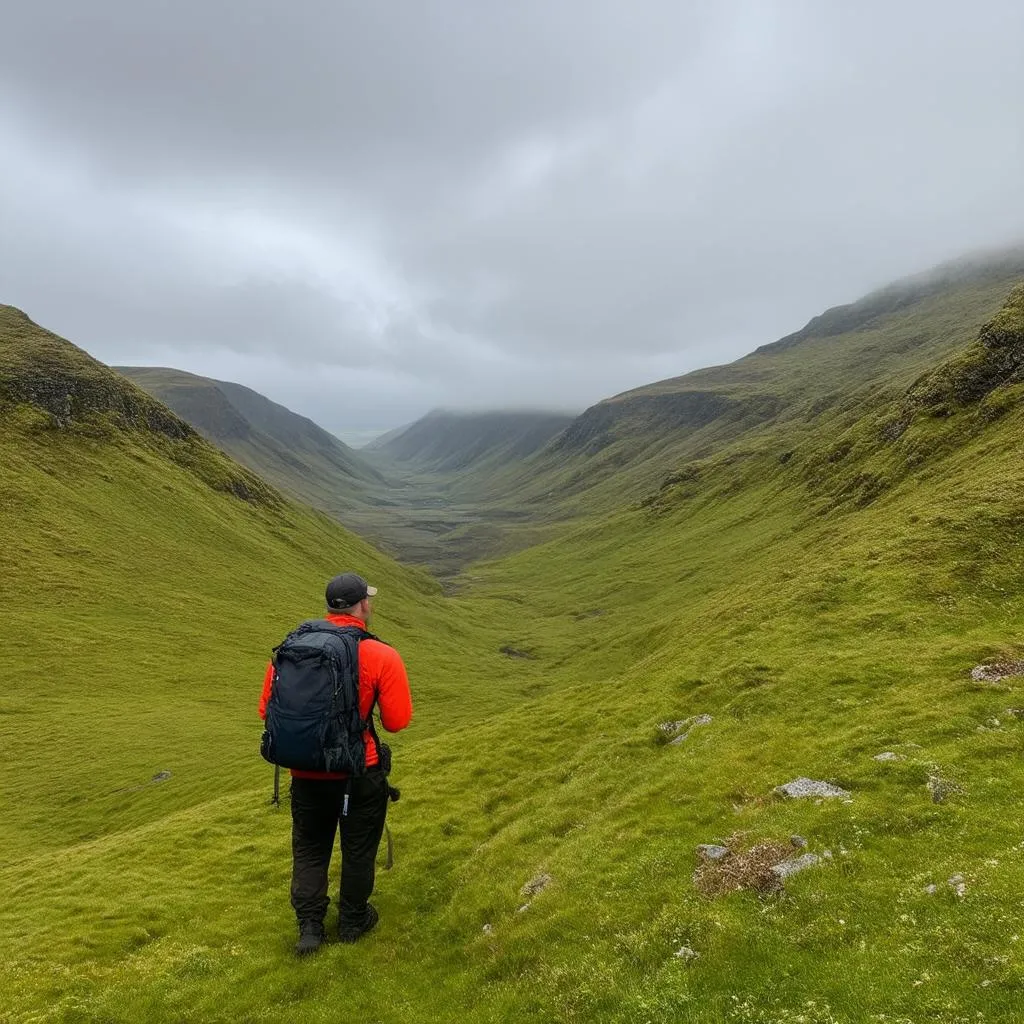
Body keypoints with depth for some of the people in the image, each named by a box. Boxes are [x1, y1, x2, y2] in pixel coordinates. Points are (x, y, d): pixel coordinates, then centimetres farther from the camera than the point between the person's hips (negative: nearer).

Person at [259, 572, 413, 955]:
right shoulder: (382, 657, -17)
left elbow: (267, 710, -1)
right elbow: (397, 721, -14)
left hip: (307, 773, 3)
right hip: (361, 773, -2)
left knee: (309, 850, 21)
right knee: (358, 850, 18)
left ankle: (309, 927, 26)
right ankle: (353, 921, 35)